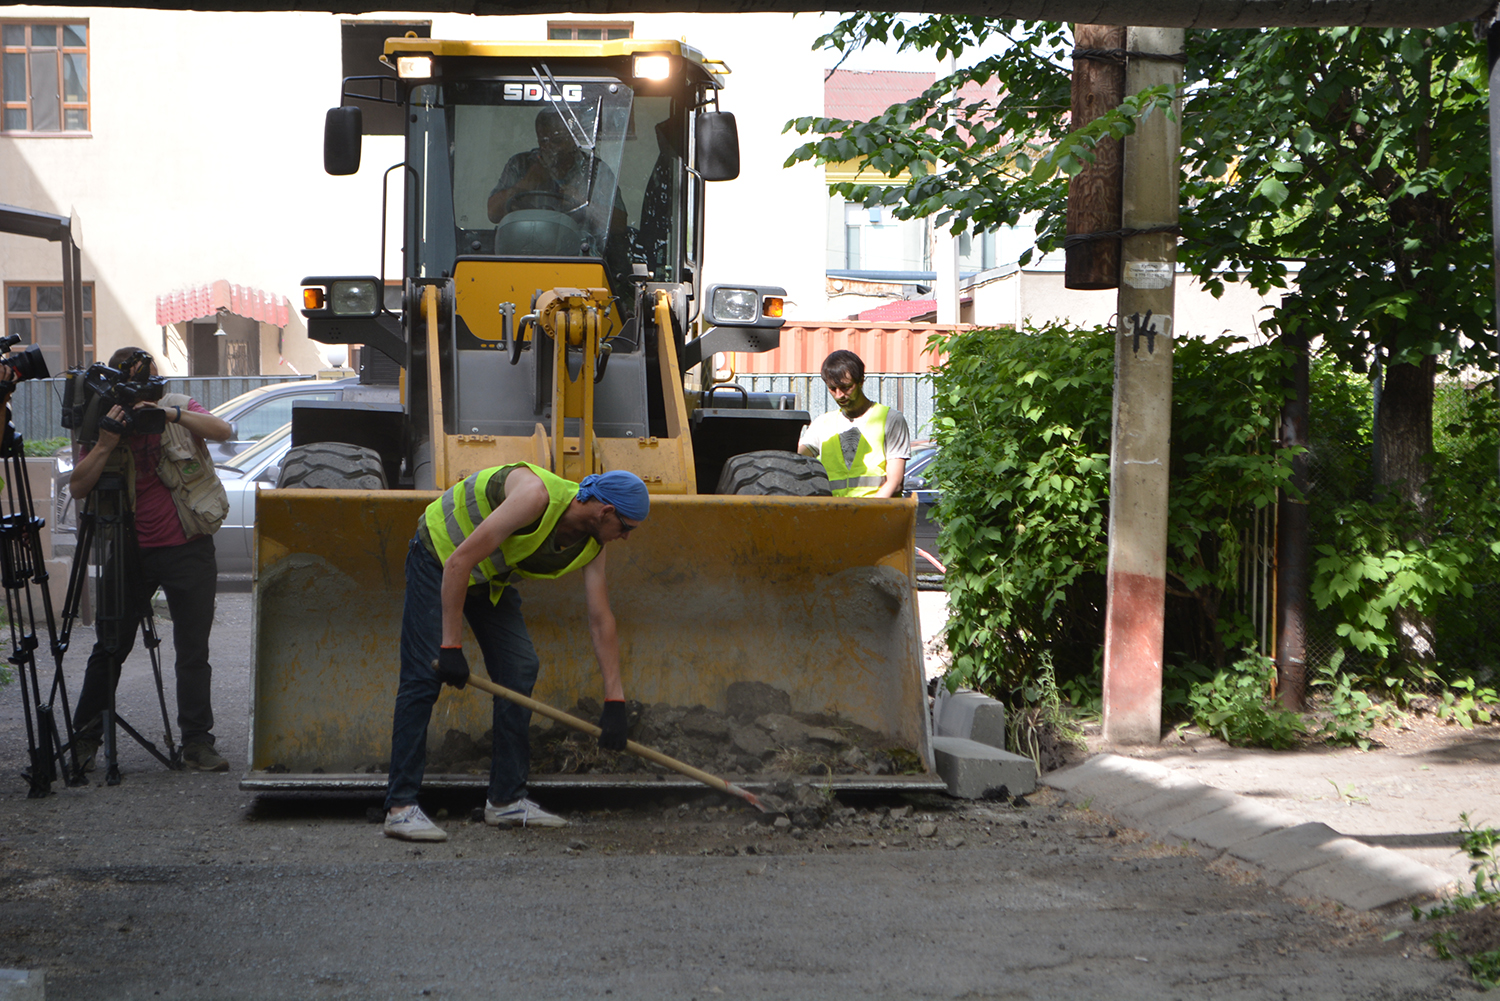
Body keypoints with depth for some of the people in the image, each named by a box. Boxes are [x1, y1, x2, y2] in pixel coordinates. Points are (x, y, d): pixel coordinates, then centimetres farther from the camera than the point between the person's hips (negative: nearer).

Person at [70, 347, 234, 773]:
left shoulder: (178, 408, 2)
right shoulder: (107, 423, 2)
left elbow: (221, 430, -17)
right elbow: (78, 487, -7)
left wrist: (174, 414, -29)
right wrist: (106, 444, -20)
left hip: (188, 549, -1)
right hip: (133, 551, 1)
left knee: (193, 650, 2)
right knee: (110, 646, 6)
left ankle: (197, 742, 7)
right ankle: (85, 737, 16)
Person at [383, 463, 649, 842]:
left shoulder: (590, 545, -10)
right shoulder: (536, 496, -35)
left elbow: (600, 619, -4)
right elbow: (459, 561, -35)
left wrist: (614, 700, -8)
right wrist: (451, 646, -34)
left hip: (491, 576, 8)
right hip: (439, 558, -8)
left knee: (520, 669, 0)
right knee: (424, 675, -15)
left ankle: (506, 800, 7)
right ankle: (401, 807, -15)